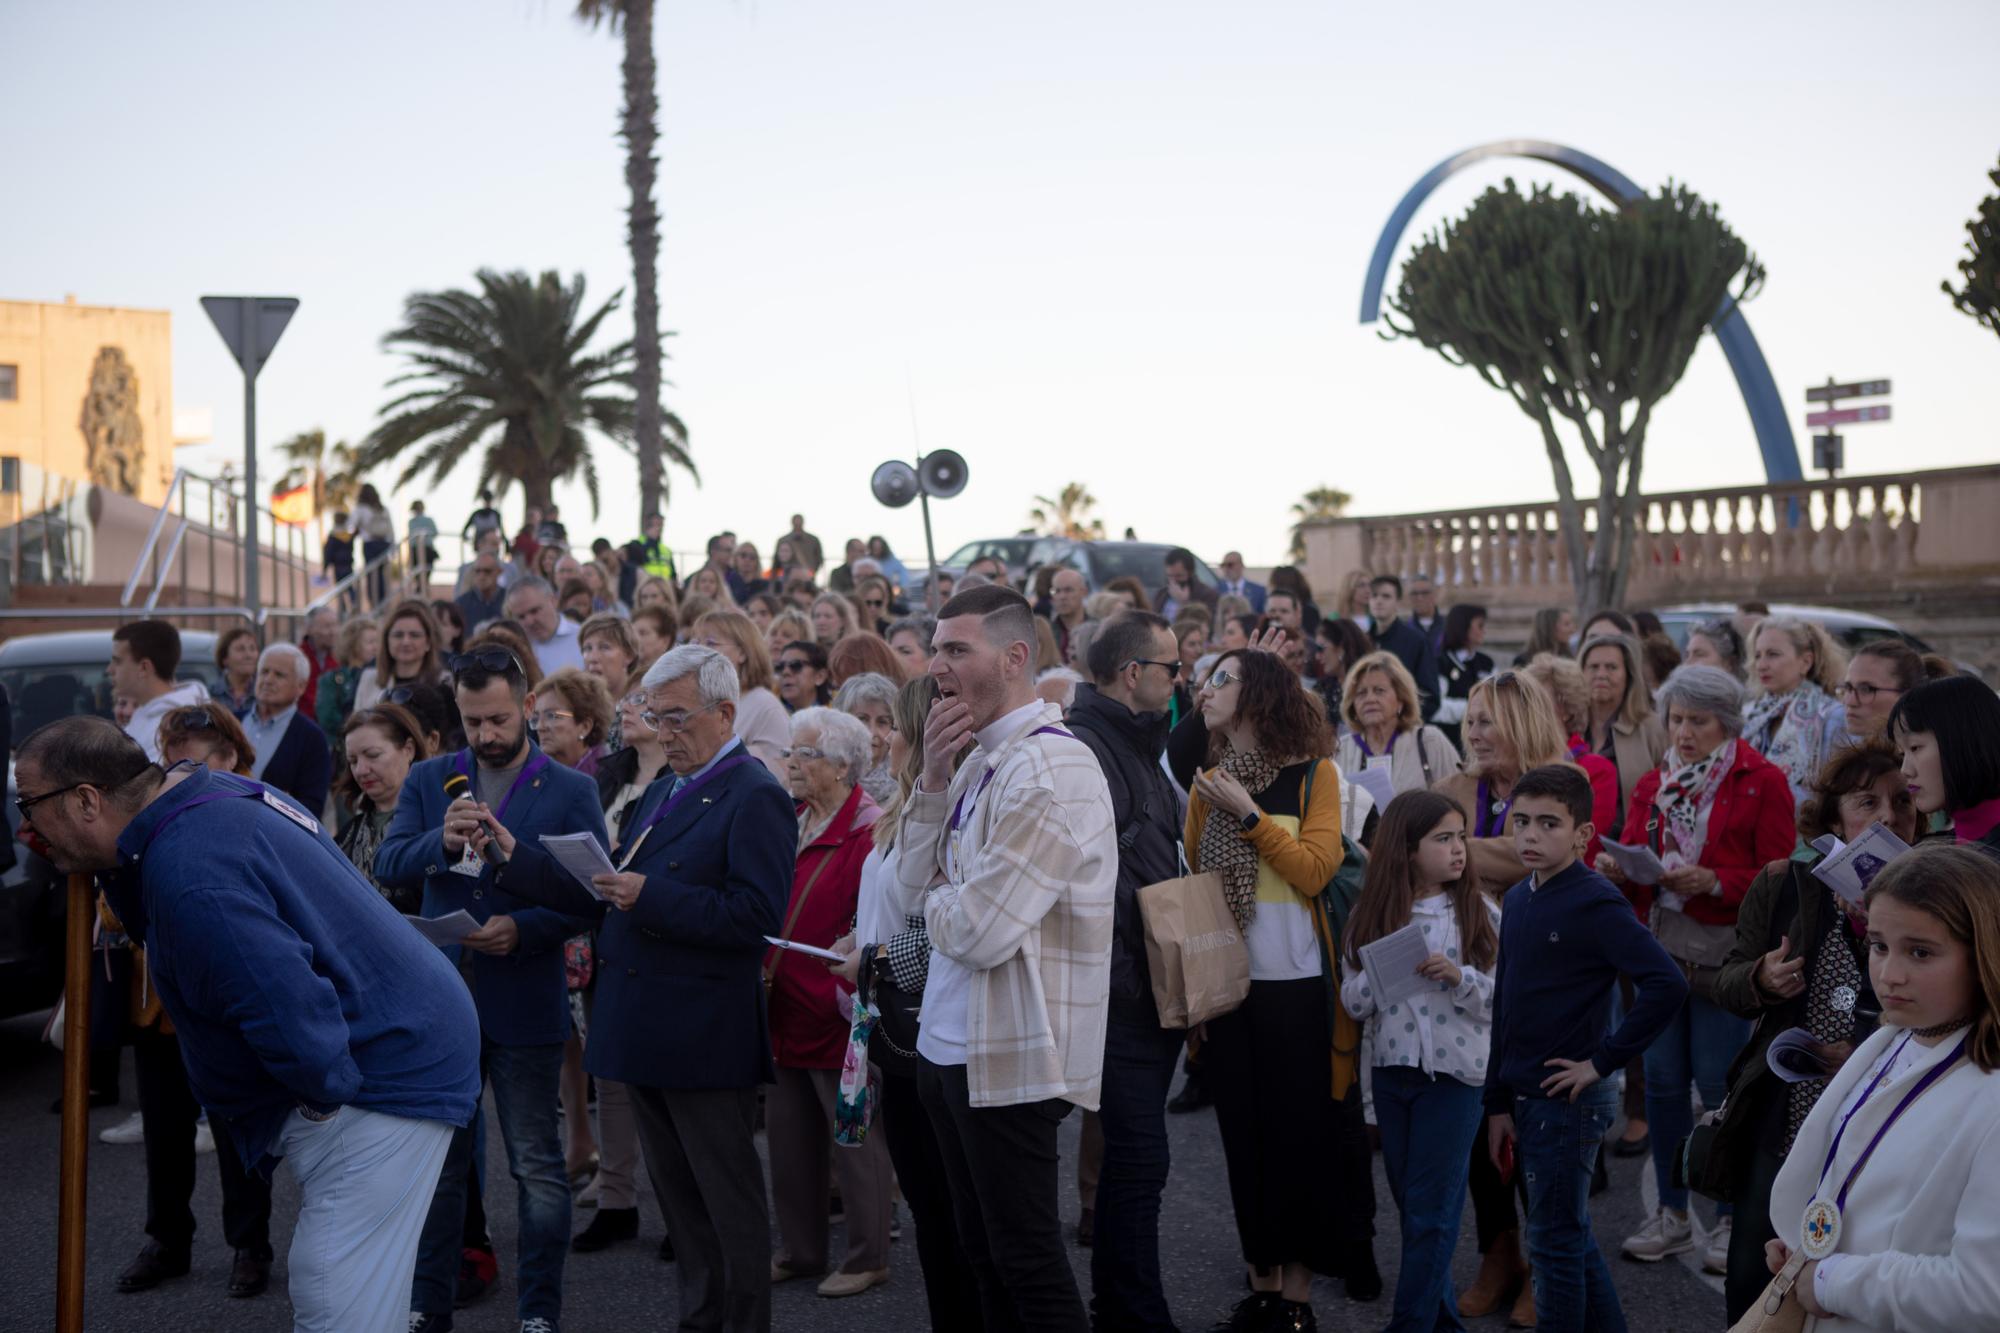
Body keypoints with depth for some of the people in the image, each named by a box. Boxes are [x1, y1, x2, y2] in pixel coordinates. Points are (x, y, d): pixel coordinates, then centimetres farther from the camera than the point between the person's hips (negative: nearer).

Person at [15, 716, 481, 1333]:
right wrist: (112, 867, 5)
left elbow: (290, 1013, -33)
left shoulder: (190, 875, -27)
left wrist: (326, 1094, -16)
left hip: (387, 1072, -11)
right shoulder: (214, 791, 6)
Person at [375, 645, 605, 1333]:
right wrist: (442, 841, -25)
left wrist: (523, 928, -21)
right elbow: (388, 863, -6)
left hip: (525, 1004, -3)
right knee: (437, 1161, 13)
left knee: (537, 1166, 5)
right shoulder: (429, 779, 7)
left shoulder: (572, 791, -2)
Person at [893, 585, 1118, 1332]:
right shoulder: (981, 759, 9)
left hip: (1007, 1057, -9)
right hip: (952, 1046, 9)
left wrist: (939, 903, -2)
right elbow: (915, 879, 7)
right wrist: (933, 777, -4)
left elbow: (981, 931, -24)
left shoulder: (1049, 769, -20)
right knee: (983, 1252, 18)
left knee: (1026, 1259, 3)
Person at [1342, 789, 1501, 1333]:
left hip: (1454, 1070, -3)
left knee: (1430, 1208, 0)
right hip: (1392, 1069, 4)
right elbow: (1353, 1000, 3)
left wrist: (1460, 976, -22)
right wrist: (1382, 972, -16)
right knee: (1409, 1202, 14)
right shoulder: (1373, 914, 2)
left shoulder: (1480, 913, -5)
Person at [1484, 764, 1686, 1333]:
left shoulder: (1595, 902, -16)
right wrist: (1498, 1104, 14)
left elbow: (1666, 984, -26)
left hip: (1570, 1099, -8)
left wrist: (1603, 1061, -19)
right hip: (1525, 1097, 8)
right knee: (1572, 1235, 17)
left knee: (1554, 1241, 2)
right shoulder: (1517, 901, 8)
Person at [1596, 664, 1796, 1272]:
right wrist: (1616, 871, -9)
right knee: (1662, 1079, 8)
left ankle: (1732, 1219, 14)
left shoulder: (1762, 783, -4)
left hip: (1726, 949, -5)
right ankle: (1672, 1214, 21)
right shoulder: (1654, 785, 11)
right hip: (1662, 943, 5)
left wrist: (1712, 881, -20)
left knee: (1718, 1083, -2)